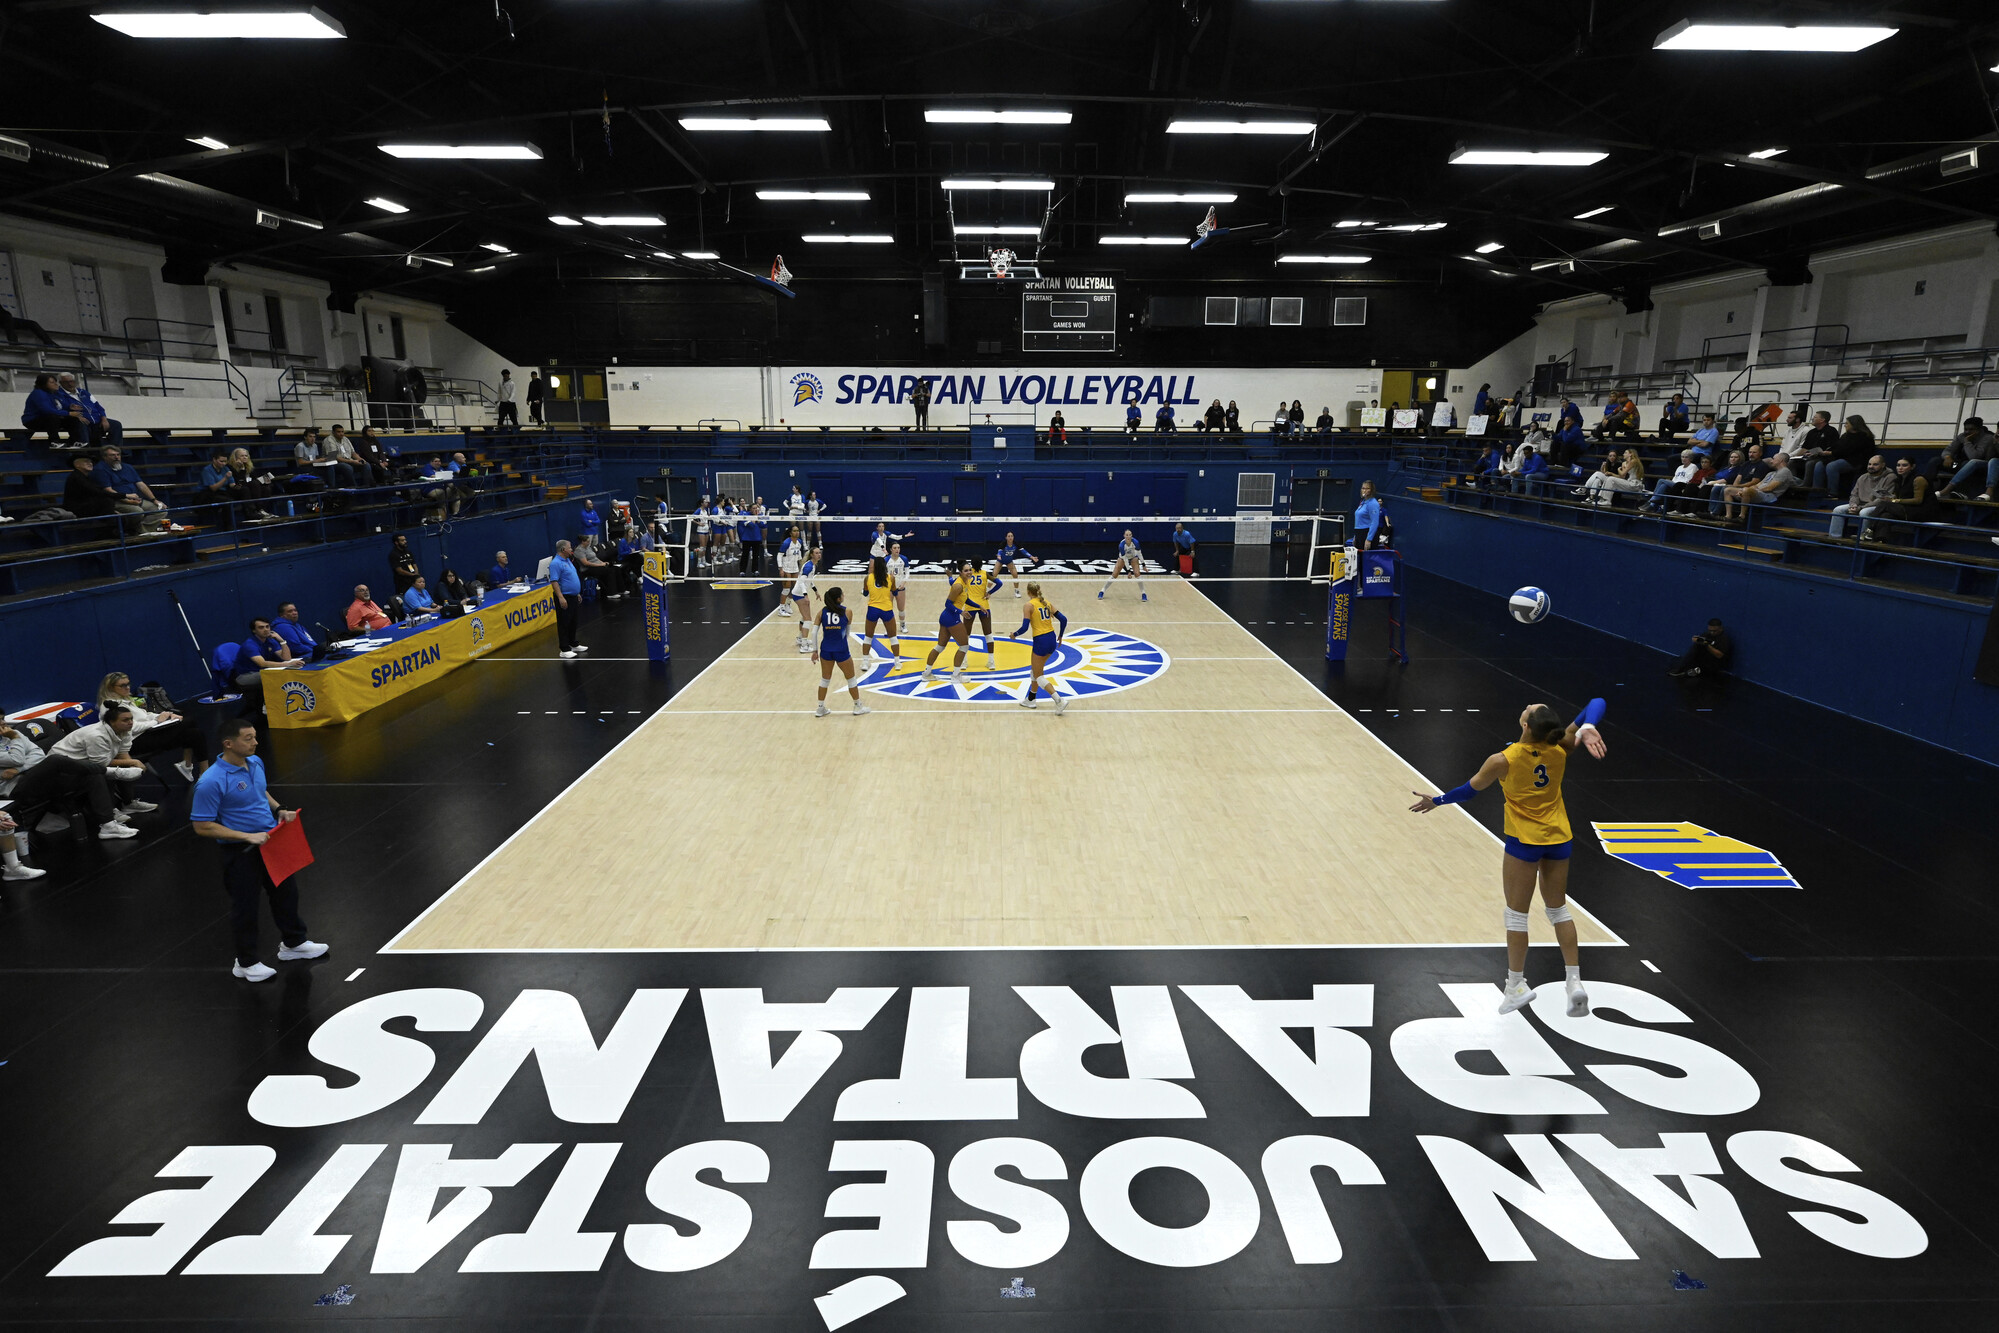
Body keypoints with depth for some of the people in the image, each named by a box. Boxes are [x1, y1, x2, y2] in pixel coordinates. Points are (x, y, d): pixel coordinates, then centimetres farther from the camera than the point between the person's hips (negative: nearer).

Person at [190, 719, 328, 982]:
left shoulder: (256, 762, -1)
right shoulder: (211, 781, -24)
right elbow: (202, 826, -20)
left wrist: (278, 810, 1)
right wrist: (247, 836, -25)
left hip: (271, 840, 7)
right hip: (240, 851, -7)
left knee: (287, 891, 20)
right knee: (245, 905, 7)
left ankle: (293, 943, 41)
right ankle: (245, 963, 27)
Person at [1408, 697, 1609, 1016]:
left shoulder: (1504, 761, -20)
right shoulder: (1560, 749, -12)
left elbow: (1470, 789, -4)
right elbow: (1597, 704, -9)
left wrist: (1436, 801, 12)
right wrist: (1586, 729, -30)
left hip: (1525, 840, -4)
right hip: (1559, 838, 4)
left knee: (1516, 914, 9)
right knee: (1558, 909, 17)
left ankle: (1516, 985, 17)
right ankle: (1574, 982, 16)